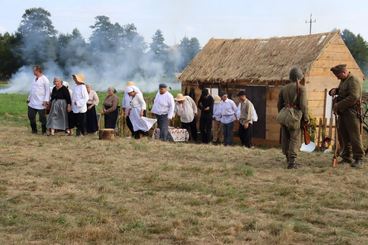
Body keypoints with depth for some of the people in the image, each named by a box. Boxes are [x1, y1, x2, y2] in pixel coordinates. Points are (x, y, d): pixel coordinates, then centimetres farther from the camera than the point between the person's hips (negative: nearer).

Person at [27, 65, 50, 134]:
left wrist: (46, 100, -18)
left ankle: (44, 131, 12)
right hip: (32, 103, 7)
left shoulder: (44, 79, -9)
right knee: (31, 116, 9)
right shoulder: (34, 79, 14)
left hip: (41, 103, -7)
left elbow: (47, 90, -11)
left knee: (42, 117, 0)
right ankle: (34, 130, 22)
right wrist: (29, 98, 19)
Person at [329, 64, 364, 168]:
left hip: (351, 112, -9)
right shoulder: (343, 81, 19)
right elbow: (340, 91, 35)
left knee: (354, 136, -8)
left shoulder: (353, 81, -11)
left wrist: (338, 105, -18)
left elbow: (354, 97, -22)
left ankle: (358, 159, -4)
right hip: (342, 113, 10)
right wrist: (334, 90, 10)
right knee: (343, 135, 11)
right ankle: (346, 157, 20)